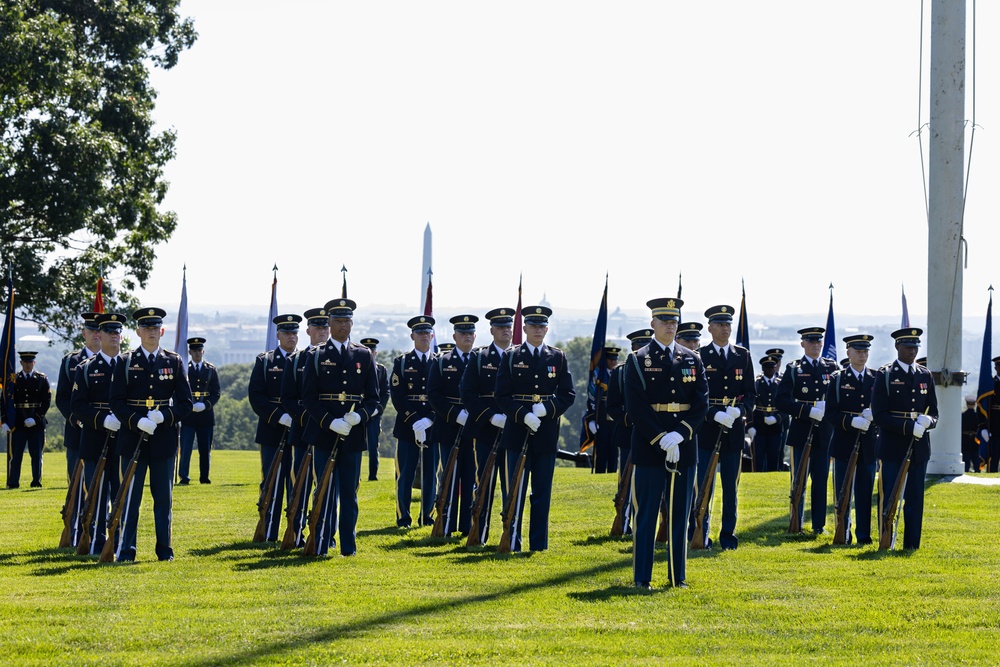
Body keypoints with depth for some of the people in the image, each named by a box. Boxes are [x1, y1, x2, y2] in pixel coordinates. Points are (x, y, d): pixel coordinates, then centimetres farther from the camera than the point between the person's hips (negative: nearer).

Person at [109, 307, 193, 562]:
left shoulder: (174, 362, 6)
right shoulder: (125, 362, 4)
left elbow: (185, 403, 4)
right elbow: (116, 401, -1)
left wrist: (163, 416, -14)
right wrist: (138, 421, -17)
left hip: (164, 439, 1)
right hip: (133, 438, -1)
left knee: (164, 497, 5)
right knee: (130, 496, 0)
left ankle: (164, 549, 12)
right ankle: (126, 550, 5)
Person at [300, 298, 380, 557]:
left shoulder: (364, 356, 8)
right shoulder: (317, 356, 3)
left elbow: (373, 397, 7)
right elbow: (309, 397, -2)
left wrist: (359, 416, -13)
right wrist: (330, 422, -16)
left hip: (354, 435, 2)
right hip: (324, 434, -2)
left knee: (350, 493, 6)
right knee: (325, 492, -1)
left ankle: (349, 545, 11)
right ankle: (322, 545, 3)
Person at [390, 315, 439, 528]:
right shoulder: (402, 363, 5)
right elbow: (396, 396, -4)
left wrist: (429, 420, -14)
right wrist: (413, 421, -15)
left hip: (433, 428, 2)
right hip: (406, 427, -1)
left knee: (430, 476, 4)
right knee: (405, 476, 0)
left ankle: (427, 517, 13)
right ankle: (403, 519, 8)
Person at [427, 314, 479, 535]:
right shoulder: (441, 362, 5)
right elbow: (434, 394, -3)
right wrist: (456, 415, -14)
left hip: (475, 429, 2)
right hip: (450, 429, -1)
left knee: (471, 478, 3)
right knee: (450, 476, 0)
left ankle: (468, 526, 7)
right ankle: (447, 526, 3)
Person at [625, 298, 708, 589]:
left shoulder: (692, 360, 10)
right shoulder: (638, 360, -1)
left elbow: (702, 403, 2)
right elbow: (636, 407, -8)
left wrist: (679, 435, -12)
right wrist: (662, 440, -16)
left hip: (684, 447, 3)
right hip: (649, 447, -3)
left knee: (680, 514, 7)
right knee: (646, 514, -1)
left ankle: (678, 576, 13)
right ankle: (642, 578, 3)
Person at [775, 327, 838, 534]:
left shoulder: (833, 368, 9)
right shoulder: (793, 369, 1)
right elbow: (781, 400, -9)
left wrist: (828, 407, -13)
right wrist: (809, 410, -19)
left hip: (824, 433, 2)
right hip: (801, 433, -2)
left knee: (821, 480, 6)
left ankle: (819, 525, 12)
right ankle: (796, 525, 7)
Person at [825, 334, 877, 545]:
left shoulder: (876, 379, 9)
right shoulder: (837, 379, 3)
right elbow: (830, 414, -3)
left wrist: (873, 415, -13)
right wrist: (852, 421, -18)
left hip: (868, 446, 2)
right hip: (844, 444, -2)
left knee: (865, 493, 4)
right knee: (843, 493, 2)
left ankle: (864, 535, 10)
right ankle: (843, 534, 8)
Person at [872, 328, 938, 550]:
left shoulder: (925, 376, 12)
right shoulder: (885, 375, -2)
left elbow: (934, 412, 14)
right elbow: (879, 415, -9)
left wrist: (928, 421, -10)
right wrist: (909, 426, -19)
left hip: (919, 448, 4)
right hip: (892, 448, -4)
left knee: (915, 499, 5)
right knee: (889, 498, -2)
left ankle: (912, 545, 11)